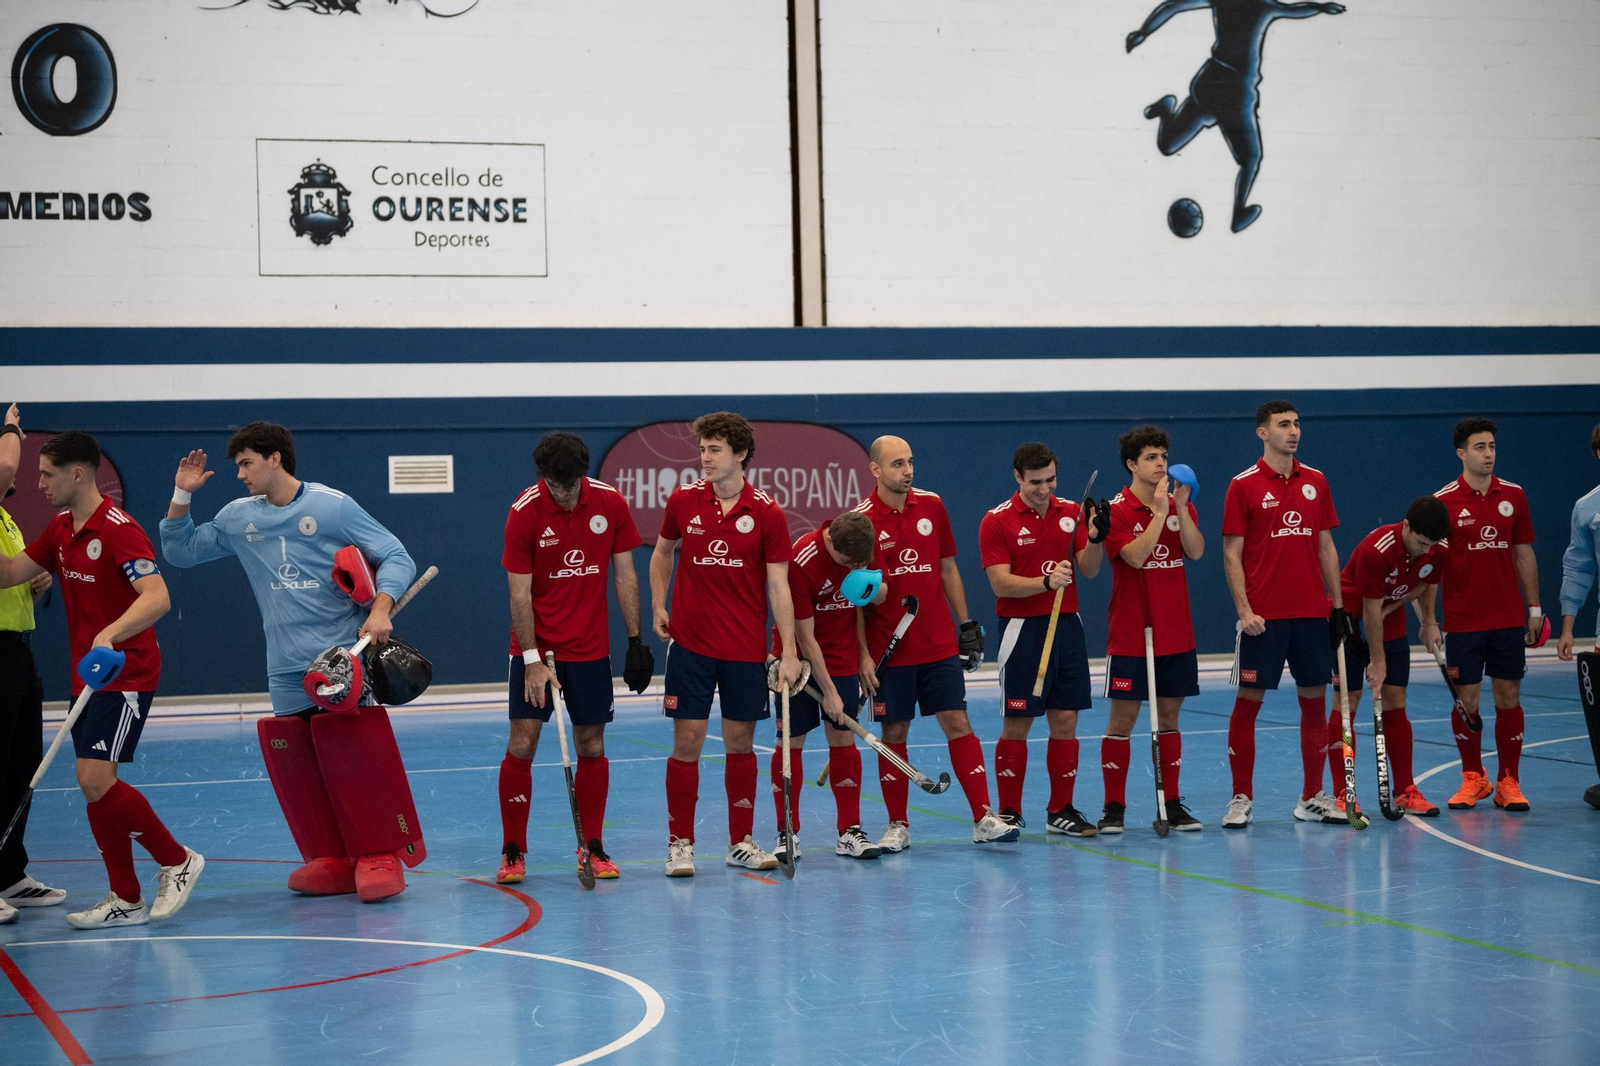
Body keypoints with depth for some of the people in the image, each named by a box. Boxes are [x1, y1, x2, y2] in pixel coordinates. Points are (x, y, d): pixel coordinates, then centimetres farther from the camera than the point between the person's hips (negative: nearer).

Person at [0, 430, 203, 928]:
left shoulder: (118, 530, -17)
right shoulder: (61, 530, 11)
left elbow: (157, 598, -27)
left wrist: (110, 635, -42)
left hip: (126, 675, -9)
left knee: (96, 780, -17)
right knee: (94, 785, 7)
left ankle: (177, 860, 1)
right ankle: (126, 900, 15)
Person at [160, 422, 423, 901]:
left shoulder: (331, 505, -3)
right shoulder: (237, 518, 13)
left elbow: (396, 558, -4)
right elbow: (180, 551, 24)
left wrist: (380, 610, -20)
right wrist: (182, 495, 9)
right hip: (286, 671, 5)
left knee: (359, 762, -9)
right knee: (298, 769, 2)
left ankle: (379, 856, -2)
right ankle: (332, 862, 9)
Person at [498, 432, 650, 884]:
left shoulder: (610, 503, -5)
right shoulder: (524, 512, -13)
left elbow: (624, 575, 3)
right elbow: (520, 593, -11)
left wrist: (636, 641, 1)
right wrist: (533, 660, -14)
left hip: (590, 647, 2)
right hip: (535, 645, -2)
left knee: (591, 745, 5)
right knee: (521, 743, -7)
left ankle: (594, 849, 16)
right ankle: (513, 852, 2)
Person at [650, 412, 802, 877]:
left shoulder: (767, 514, -6)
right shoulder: (683, 500, 0)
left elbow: (778, 587, -5)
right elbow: (663, 552, 17)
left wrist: (789, 651, -9)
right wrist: (658, 607, 6)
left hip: (746, 648, 0)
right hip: (690, 643, 1)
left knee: (740, 742, 8)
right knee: (687, 740, -1)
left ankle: (741, 842, 20)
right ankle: (680, 844, 7)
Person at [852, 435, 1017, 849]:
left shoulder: (932, 506, 4)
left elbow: (948, 569, 13)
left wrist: (967, 624, 8)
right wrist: (862, 654, -8)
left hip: (939, 645, 3)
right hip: (889, 651, -3)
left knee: (958, 724, -1)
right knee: (894, 733, 3)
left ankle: (984, 819, 1)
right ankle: (898, 826, 14)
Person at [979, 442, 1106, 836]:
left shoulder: (1072, 512, 6)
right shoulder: (996, 521, -6)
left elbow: (1089, 570, 2)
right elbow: (1001, 583, -12)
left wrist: (1095, 539, -17)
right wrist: (1046, 582, -27)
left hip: (1067, 626, 4)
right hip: (1023, 628, -4)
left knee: (1065, 721, 5)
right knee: (1016, 724, -1)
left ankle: (1060, 811, 14)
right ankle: (1009, 813, 8)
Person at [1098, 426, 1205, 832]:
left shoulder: (1180, 505, 7)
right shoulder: (1117, 510, -7)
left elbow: (1196, 551, -6)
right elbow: (1135, 556, -20)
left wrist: (1181, 508, -16)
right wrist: (1159, 511, -21)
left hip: (1176, 632, 4)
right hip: (1131, 634, -4)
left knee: (1169, 717, 8)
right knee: (1123, 718, -2)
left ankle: (1171, 803, 15)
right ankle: (1113, 806, 5)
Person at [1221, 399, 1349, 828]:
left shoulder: (1315, 482, 9)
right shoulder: (1243, 486, -3)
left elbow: (1326, 547, 13)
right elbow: (1232, 554, -5)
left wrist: (1338, 605, 8)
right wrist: (1244, 610, -13)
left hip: (1311, 614, 4)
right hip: (1263, 616, -4)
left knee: (1314, 699, 7)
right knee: (1248, 701, -1)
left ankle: (1313, 797, 17)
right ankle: (1241, 798, 8)